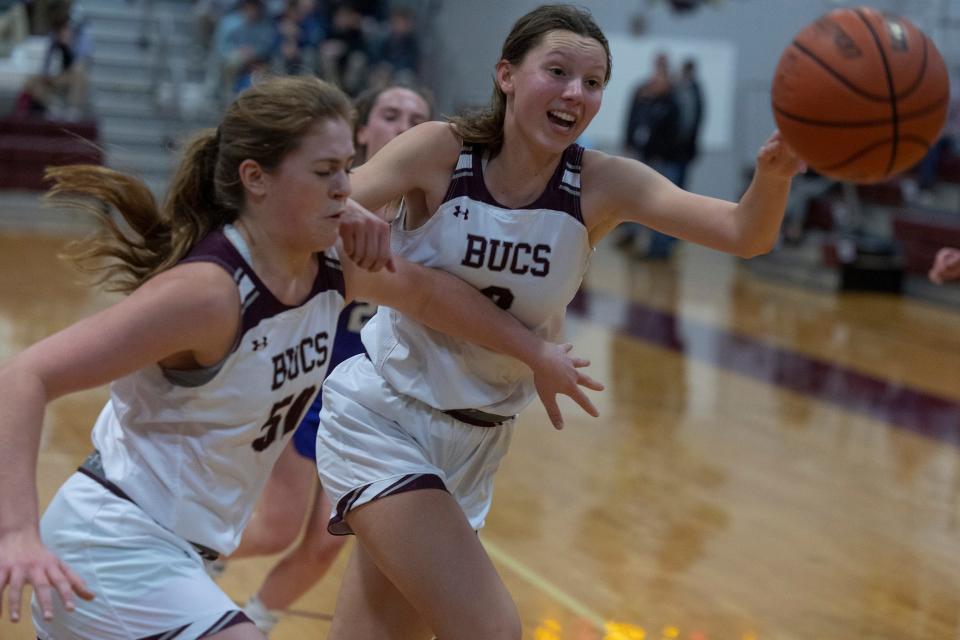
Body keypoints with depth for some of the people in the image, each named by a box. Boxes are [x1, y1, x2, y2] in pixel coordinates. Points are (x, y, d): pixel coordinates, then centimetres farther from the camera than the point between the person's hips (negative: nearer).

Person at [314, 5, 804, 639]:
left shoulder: (602, 184, -9)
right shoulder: (440, 152, -15)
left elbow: (743, 234, -19)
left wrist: (774, 176, -41)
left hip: (478, 442, 4)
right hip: (383, 420, -4)